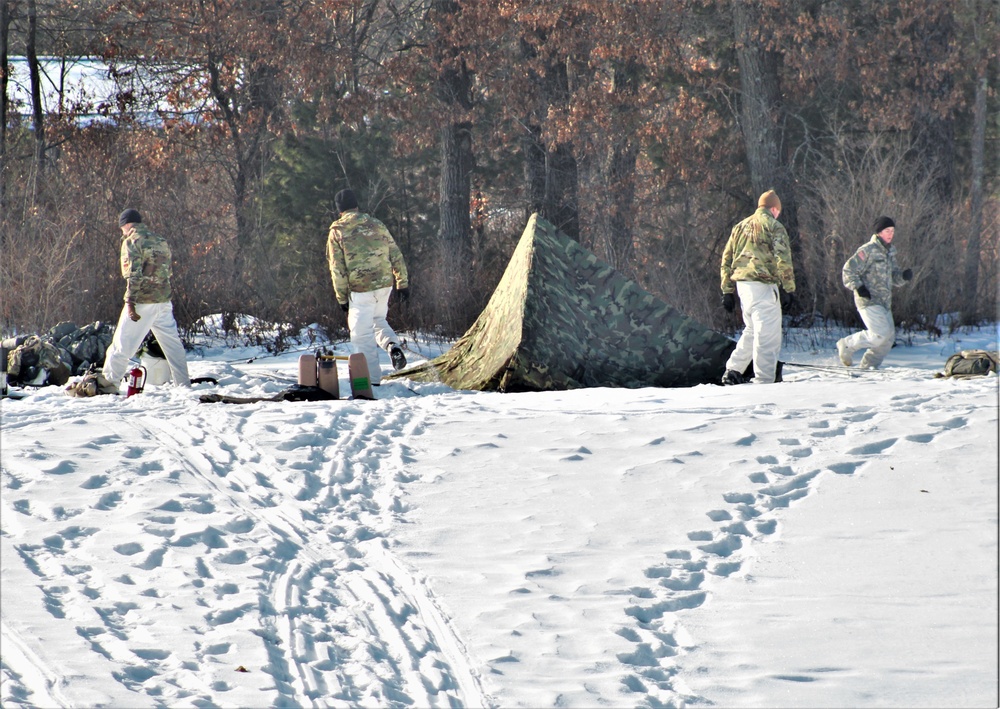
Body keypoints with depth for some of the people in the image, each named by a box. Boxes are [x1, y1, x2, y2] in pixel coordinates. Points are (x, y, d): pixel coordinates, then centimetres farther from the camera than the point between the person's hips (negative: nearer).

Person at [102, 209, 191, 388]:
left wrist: (130, 302, -18)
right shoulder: (161, 241, 14)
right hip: (164, 300, 6)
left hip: (142, 300, -6)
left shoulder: (132, 242, -7)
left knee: (122, 345, -1)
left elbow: (134, 274, -16)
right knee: (172, 343, 12)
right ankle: (184, 384, 14)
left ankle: (108, 382, -2)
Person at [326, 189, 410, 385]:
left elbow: (337, 268, -4)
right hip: (385, 283, 4)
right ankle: (392, 345, -2)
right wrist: (403, 283, 12)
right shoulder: (376, 224, 8)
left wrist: (342, 297, 0)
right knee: (378, 320, 27)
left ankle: (372, 378, 4)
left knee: (363, 334, 5)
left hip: (360, 288, -4)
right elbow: (396, 254, 7)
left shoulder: (337, 231, -2)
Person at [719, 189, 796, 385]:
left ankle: (733, 371, 17)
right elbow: (783, 259, -13)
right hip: (763, 285, -7)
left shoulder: (741, 227, 18)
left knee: (751, 330, 22)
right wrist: (788, 288, -10)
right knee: (767, 335, -5)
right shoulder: (774, 226, -4)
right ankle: (763, 381, -9)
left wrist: (727, 291, 22)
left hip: (741, 283, 7)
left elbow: (727, 260, 19)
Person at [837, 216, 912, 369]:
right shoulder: (868, 250, -9)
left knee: (889, 337, 5)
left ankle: (869, 364, 17)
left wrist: (904, 276, 0)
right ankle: (847, 345, 0)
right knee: (880, 334, -19)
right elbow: (848, 270, -10)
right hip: (868, 300, -9)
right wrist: (858, 287, -21)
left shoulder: (890, 252, 17)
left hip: (884, 303, 9)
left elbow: (894, 278, 22)